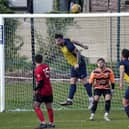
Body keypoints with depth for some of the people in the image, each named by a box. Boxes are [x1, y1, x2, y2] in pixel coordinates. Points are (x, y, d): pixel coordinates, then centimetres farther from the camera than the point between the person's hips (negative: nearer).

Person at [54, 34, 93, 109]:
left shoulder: (68, 46, -24)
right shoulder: (62, 44, 2)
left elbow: (78, 53, -22)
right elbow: (73, 41, 17)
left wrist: (77, 64, -30)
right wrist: (83, 46, 29)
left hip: (79, 64, -9)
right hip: (74, 65, 9)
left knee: (84, 81, -7)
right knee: (72, 83, 4)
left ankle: (91, 99, -4)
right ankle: (69, 100, 1)